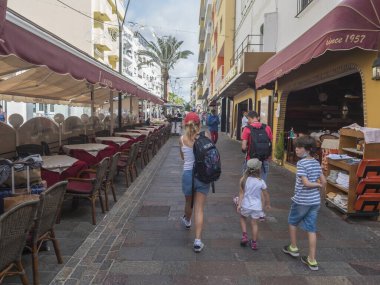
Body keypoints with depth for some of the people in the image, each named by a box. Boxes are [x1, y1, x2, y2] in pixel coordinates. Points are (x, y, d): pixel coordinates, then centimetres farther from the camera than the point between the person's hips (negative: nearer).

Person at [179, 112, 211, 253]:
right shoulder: (206, 135, -6)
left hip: (188, 173, 1)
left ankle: (187, 221, 56)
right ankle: (198, 241, 0)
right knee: (199, 208, 4)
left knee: (188, 202, 26)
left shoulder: (182, 139, -4)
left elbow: (182, 157, 9)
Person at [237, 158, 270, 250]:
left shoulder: (244, 180, -11)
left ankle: (244, 236, 15)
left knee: (242, 218, 26)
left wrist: (239, 204, -4)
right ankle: (254, 243, 22)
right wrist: (268, 204, 14)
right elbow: (266, 195, -1)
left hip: (246, 205, 0)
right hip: (256, 206, 0)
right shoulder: (261, 182, -12)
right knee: (254, 223, 14)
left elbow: (241, 193, -10)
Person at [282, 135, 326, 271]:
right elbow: (323, 182, 7)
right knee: (311, 229, 9)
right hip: (315, 201, 6)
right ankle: (312, 260, 14)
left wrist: (317, 185, -6)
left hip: (301, 200, -6)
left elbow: (305, 183, -21)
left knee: (292, 222, 19)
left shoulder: (301, 163, -17)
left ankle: (293, 248, 33)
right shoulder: (316, 162, 5)